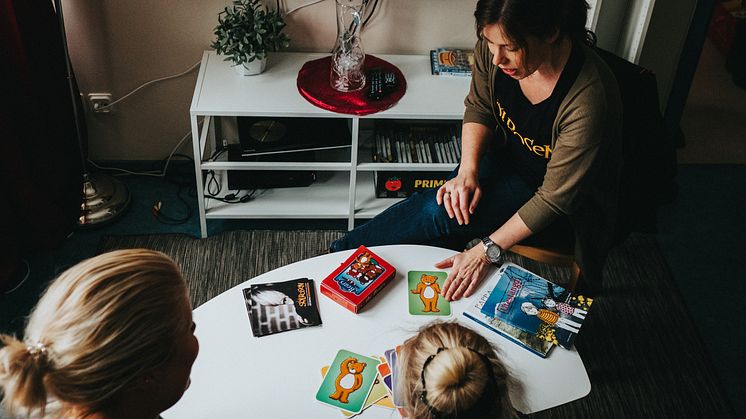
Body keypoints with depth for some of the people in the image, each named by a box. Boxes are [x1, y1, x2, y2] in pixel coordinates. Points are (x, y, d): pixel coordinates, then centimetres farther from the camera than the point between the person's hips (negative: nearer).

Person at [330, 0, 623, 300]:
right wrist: (467, 172, -18)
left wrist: (486, 251, -27)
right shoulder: (494, 45, -20)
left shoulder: (587, 101, -36)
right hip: (510, 156, 6)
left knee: (438, 213, -20)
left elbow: (554, 197, -27)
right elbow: (478, 107, -1)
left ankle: (342, 252, 0)